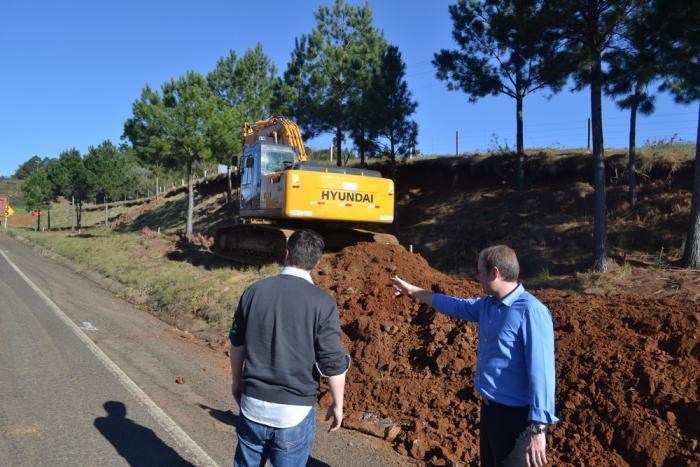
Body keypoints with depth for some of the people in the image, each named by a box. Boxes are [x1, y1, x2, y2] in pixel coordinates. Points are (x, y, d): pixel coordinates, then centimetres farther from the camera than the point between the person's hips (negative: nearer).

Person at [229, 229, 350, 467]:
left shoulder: (255, 290, -3)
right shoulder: (322, 302, -15)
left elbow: (237, 342, 8)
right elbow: (333, 364, -14)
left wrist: (237, 381, 24)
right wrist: (337, 405, 2)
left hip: (253, 403, 3)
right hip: (295, 411, -3)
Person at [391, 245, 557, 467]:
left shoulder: (530, 312, -22)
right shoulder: (488, 304, 5)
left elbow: (541, 372, -25)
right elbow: (454, 305, 22)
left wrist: (537, 429, -27)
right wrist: (412, 290, 29)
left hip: (515, 415, -9)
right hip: (490, 408, 9)